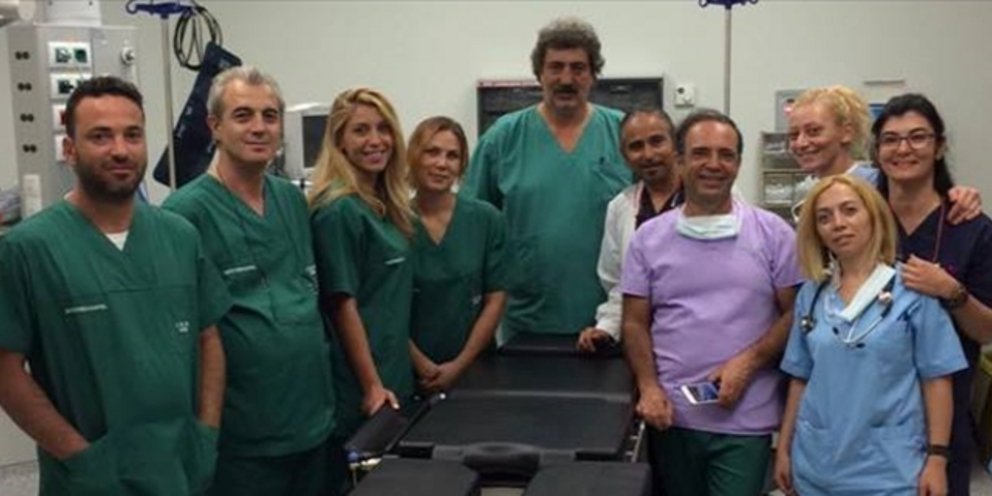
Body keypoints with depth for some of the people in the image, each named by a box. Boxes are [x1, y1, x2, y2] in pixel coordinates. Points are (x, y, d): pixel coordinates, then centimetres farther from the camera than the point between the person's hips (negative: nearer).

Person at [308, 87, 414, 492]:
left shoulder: (386, 206, 7)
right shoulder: (339, 211, -18)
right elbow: (343, 305, -19)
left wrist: (390, 380, 13)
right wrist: (372, 386, -18)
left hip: (393, 379, 8)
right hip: (359, 389, -8)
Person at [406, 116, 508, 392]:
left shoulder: (487, 220, -3)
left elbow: (495, 299, -2)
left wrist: (460, 364, -7)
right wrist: (421, 364, -11)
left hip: (473, 368, 1)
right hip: (409, 372, -1)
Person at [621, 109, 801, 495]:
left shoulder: (773, 233, 1)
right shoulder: (649, 237, 5)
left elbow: (795, 313, 1)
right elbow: (635, 322, 6)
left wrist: (748, 362, -12)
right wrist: (648, 388, -7)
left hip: (745, 421, -2)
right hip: (671, 416, 2)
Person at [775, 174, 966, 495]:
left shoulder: (913, 290, -5)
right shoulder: (811, 294, 6)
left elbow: (936, 379, -5)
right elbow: (800, 378, 10)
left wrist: (936, 457, -9)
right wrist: (784, 448, 9)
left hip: (889, 467, -3)